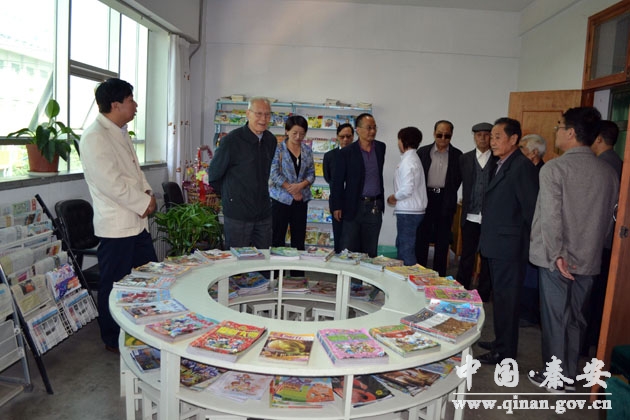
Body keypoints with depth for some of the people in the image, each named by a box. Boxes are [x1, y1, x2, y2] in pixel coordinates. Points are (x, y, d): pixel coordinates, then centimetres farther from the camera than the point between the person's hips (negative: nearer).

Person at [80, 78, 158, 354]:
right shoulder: (95, 137, -17)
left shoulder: (120, 132, 13)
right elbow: (111, 183, -23)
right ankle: (113, 340, 24)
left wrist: (146, 191, 2)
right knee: (114, 285, 5)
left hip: (137, 221, 10)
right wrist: (144, 203, -14)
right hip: (116, 225, -9)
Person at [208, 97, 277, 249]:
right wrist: (229, 196, 6)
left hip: (264, 213, 6)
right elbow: (214, 175, -2)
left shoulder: (271, 140, 5)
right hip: (237, 214, -5)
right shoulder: (231, 140, -12)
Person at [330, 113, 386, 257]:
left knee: (370, 251, 9)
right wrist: (336, 207, -6)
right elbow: (337, 181, -3)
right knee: (349, 250, 2)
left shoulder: (381, 148, 6)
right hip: (354, 206, -3)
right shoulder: (347, 152, -4)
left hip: (375, 207, 3)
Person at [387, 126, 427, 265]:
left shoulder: (408, 161, -17)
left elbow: (407, 190, -25)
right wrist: (396, 198, 9)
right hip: (414, 210, 10)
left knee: (406, 249, -2)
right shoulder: (414, 158, 14)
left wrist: (393, 197, -8)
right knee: (401, 245, 19)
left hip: (408, 212, -10)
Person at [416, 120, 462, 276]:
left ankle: (439, 277, 16)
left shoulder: (457, 155, 3)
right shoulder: (423, 152, 3)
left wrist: (448, 195, 4)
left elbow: (458, 179, 7)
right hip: (425, 199, 0)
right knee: (421, 239, 4)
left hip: (445, 202, 0)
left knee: (442, 241, 6)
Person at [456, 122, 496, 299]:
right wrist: (464, 207, 4)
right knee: (467, 257, 8)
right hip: (470, 216, 2)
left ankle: (483, 295, 19)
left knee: (487, 258, 7)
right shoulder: (465, 159, 8)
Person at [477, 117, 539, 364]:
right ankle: (501, 342, 33)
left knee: (505, 298, 2)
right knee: (500, 296, 19)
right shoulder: (503, 165, 13)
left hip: (509, 247, -9)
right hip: (496, 245, 9)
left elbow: (531, 208, -18)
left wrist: (527, 243, -12)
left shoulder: (522, 166, -15)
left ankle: (505, 351, 15)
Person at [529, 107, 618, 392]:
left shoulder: (554, 168, -14)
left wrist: (557, 255, -13)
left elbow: (551, 216, -19)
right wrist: (593, 245, 19)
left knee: (554, 317, 6)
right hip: (589, 260, 5)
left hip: (558, 259, -5)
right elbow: (610, 218, 10)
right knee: (575, 317, 15)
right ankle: (569, 375, 27)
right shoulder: (609, 172, 4)